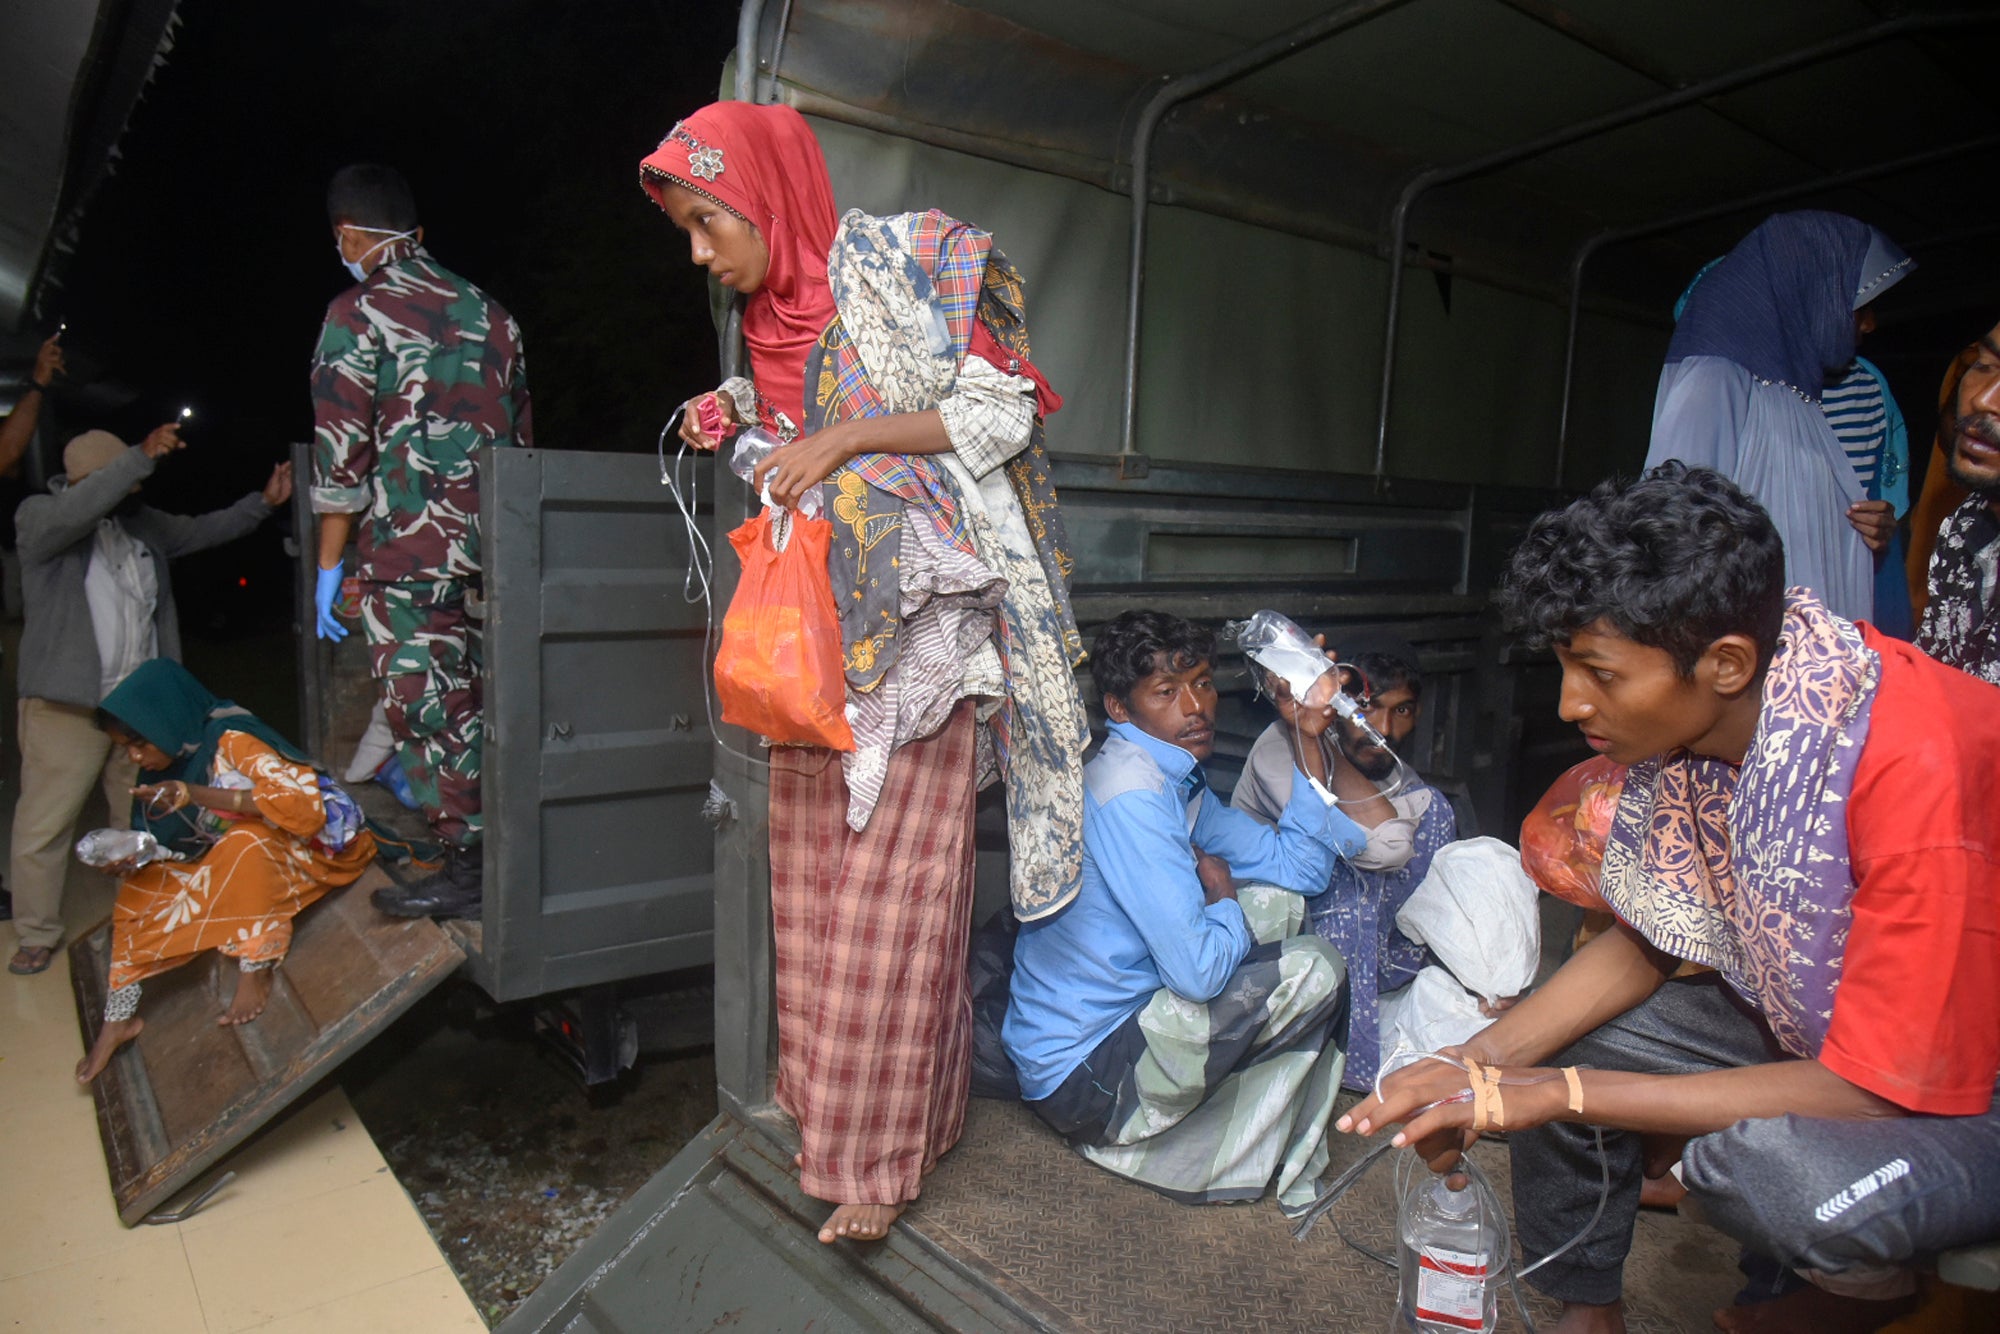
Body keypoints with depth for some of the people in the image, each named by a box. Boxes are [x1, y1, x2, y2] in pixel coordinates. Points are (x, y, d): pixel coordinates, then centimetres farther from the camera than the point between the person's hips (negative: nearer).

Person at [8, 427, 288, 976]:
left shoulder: (140, 523, 10)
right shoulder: (37, 517, -8)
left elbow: (203, 530, 20)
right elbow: (78, 510, -29)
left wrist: (262, 501, 10)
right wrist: (143, 456, -36)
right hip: (66, 705, -6)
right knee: (44, 824, 1)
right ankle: (37, 934, 15)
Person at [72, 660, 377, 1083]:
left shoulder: (232, 739, -23)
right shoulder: (166, 763, 0)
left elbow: (303, 803, -35)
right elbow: (178, 846, 9)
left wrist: (198, 795, -36)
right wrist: (131, 857, -13)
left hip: (311, 845, -8)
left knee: (247, 839, -35)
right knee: (140, 889, -1)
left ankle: (256, 967, -19)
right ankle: (119, 1018, 7)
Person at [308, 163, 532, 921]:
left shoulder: (359, 314, -3)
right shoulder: (488, 313, 15)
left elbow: (341, 454, -7)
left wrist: (330, 564, 0)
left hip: (409, 549, -6)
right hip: (494, 547, 6)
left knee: (430, 710, 1)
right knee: (483, 706, 11)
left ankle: (467, 865, 6)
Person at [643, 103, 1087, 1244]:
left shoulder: (897, 263, -4)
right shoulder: (772, 315, 17)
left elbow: (1003, 413, -7)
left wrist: (848, 435, -14)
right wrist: (742, 423, 8)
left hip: (917, 621, -7)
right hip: (816, 625, 7)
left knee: (891, 885, -5)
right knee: (813, 875, 7)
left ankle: (884, 1152, 8)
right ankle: (831, 1102, 25)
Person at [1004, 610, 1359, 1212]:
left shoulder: (1178, 780, 7)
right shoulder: (1129, 792, -25)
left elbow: (1298, 868, 6)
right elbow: (1199, 970, -29)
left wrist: (1306, 738, 1)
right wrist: (1224, 897, -8)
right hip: (1079, 1078, -10)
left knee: (1279, 902, 12)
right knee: (1314, 969, -13)